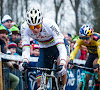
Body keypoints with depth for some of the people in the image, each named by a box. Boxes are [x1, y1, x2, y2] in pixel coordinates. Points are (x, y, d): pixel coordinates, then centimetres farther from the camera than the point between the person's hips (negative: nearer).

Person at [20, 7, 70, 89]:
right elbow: (25, 48, -27)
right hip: (44, 49, 4)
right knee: (40, 81, -6)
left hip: (59, 44, -4)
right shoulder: (25, 28, -27)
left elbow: (61, 46, -41)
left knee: (62, 65, -34)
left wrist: (62, 64, -55)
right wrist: (25, 62, -47)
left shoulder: (49, 24, -35)